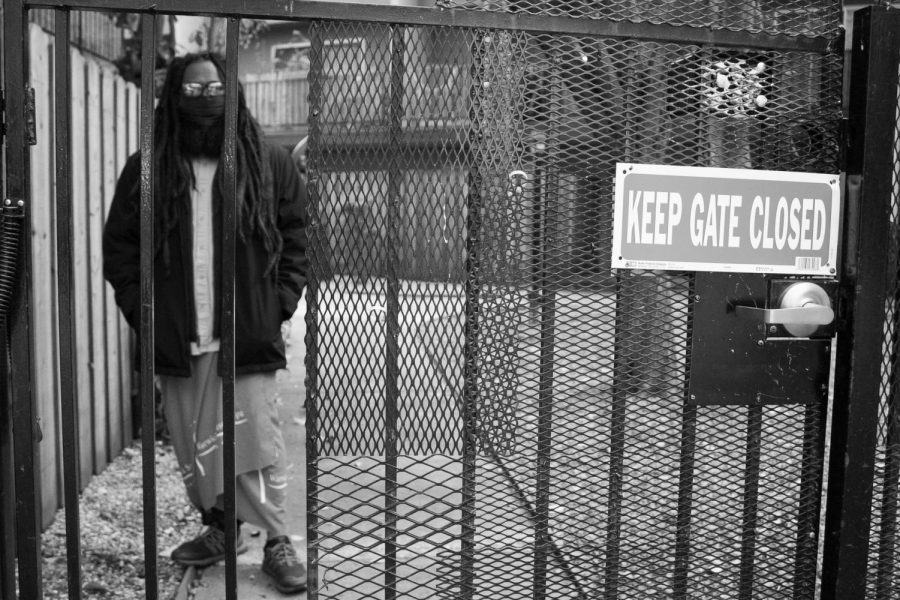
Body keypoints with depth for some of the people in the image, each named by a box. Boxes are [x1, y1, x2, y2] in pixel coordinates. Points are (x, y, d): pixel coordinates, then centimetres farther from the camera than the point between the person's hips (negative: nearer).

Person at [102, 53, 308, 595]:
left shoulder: (269, 163, 0)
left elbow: (298, 237, 4)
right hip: (177, 343, 3)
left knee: (258, 444, -1)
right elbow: (119, 247, 8)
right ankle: (219, 526, 34)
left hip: (249, 338, -2)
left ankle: (277, 541, 15)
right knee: (194, 448, 13)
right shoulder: (146, 170, 3)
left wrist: (280, 304, -4)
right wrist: (142, 308, -2)